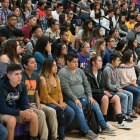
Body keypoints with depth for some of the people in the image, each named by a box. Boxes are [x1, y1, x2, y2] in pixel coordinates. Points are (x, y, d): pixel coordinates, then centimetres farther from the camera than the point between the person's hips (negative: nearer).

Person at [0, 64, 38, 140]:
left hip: (15, 112, 6)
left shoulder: (22, 86, -5)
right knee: (12, 120, -37)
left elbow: (24, 103, -2)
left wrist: (27, 110, -28)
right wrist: (20, 113, -34)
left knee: (34, 116, -16)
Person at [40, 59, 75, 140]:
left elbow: (59, 92, 12)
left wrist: (61, 103, -6)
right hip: (47, 103, -7)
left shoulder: (56, 77, 14)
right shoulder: (43, 79, -10)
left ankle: (61, 131, 1)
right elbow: (45, 96, -14)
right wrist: (57, 104, -16)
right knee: (61, 112, -31)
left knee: (71, 112, -17)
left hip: (58, 103, 7)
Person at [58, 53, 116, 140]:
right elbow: (66, 89, -17)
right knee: (78, 109, -33)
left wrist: (90, 96, 1)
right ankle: (87, 132, -32)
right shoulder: (63, 73, -9)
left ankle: (104, 128, -4)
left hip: (83, 97, 7)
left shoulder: (80, 71, 14)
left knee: (96, 105, -8)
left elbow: (86, 84, 14)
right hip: (70, 98, -7)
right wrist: (75, 99, -21)